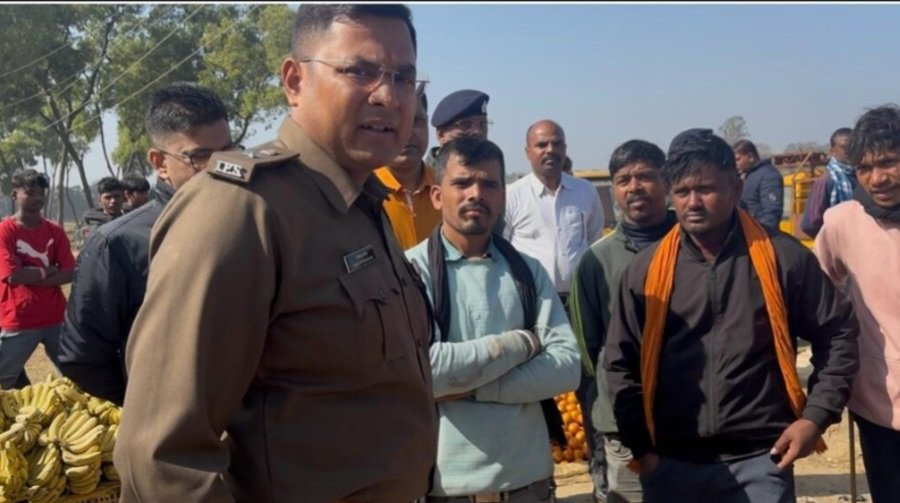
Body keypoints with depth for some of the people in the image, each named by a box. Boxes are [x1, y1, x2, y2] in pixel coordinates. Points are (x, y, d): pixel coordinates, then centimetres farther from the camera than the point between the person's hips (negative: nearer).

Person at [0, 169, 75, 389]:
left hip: (55, 317, 3)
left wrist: (31, 277, -13)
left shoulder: (55, 231, 4)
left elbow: (69, 274, -3)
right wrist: (47, 270, -7)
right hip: (19, 320, -3)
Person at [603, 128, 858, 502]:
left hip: (760, 459, -1)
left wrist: (817, 414, -3)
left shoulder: (782, 257, -2)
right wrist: (641, 446, -1)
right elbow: (620, 362, 4)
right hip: (672, 464, 2)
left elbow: (836, 334, 6)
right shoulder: (646, 269, 0)